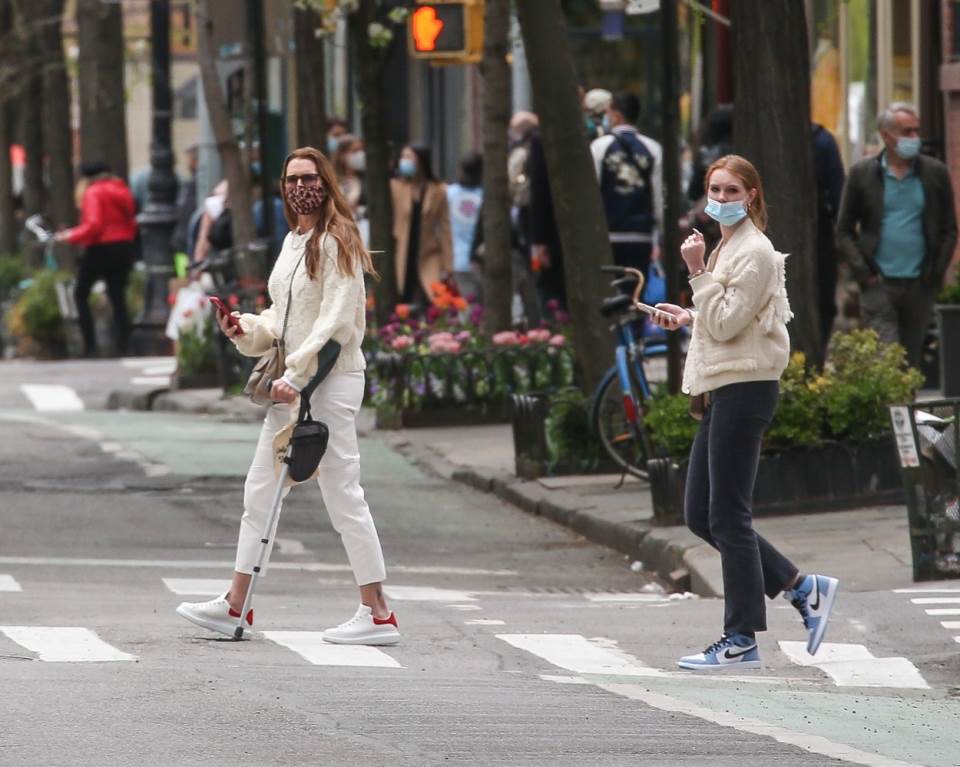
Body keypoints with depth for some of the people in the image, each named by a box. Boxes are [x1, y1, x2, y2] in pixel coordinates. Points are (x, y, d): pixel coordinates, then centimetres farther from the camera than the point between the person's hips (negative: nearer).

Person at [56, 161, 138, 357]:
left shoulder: (93, 193, -10)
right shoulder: (123, 191, 13)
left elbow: (93, 225, -19)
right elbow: (131, 222, 14)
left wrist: (70, 236, -10)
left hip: (101, 249, -7)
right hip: (124, 248, 7)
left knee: (81, 295, 7)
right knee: (118, 299, 7)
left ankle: (90, 345, -2)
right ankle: (122, 347, -2)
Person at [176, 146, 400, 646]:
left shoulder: (336, 242, -12)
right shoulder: (294, 241, 16)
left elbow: (336, 323, -18)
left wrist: (295, 376, -21)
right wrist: (247, 328, 4)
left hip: (331, 380, -10)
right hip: (294, 382, 10)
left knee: (342, 494, -7)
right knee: (259, 491, 11)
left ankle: (378, 615, -2)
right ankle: (236, 607, 16)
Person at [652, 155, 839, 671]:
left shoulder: (755, 253, -13)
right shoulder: (728, 248, 18)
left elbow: (726, 323, -18)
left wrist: (698, 273, -17)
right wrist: (688, 318, 14)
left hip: (744, 390, -10)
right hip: (722, 391, 10)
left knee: (728, 517, -7)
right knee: (700, 516, 10)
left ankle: (741, 641, -1)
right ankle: (804, 589, 15)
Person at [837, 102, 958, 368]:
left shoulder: (936, 173, 4)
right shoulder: (862, 174, 1)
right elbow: (844, 230, 6)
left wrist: (937, 272, -2)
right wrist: (862, 271, -5)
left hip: (919, 285, 2)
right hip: (878, 284, -2)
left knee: (911, 359, 9)